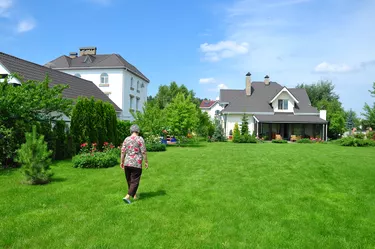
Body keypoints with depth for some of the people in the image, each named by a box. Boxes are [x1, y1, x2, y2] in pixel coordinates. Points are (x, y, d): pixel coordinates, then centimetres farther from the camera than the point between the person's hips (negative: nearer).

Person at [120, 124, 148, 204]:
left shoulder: (126, 139, 5)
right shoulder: (140, 139, -7)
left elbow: (123, 151, 4)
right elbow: (144, 152, -10)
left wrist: (122, 162, 12)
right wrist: (146, 162, -2)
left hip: (127, 163, 5)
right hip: (136, 164, -5)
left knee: (129, 180, 18)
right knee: (135, 181, 2)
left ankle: (134, 195, 32)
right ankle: (127, 196, -9)